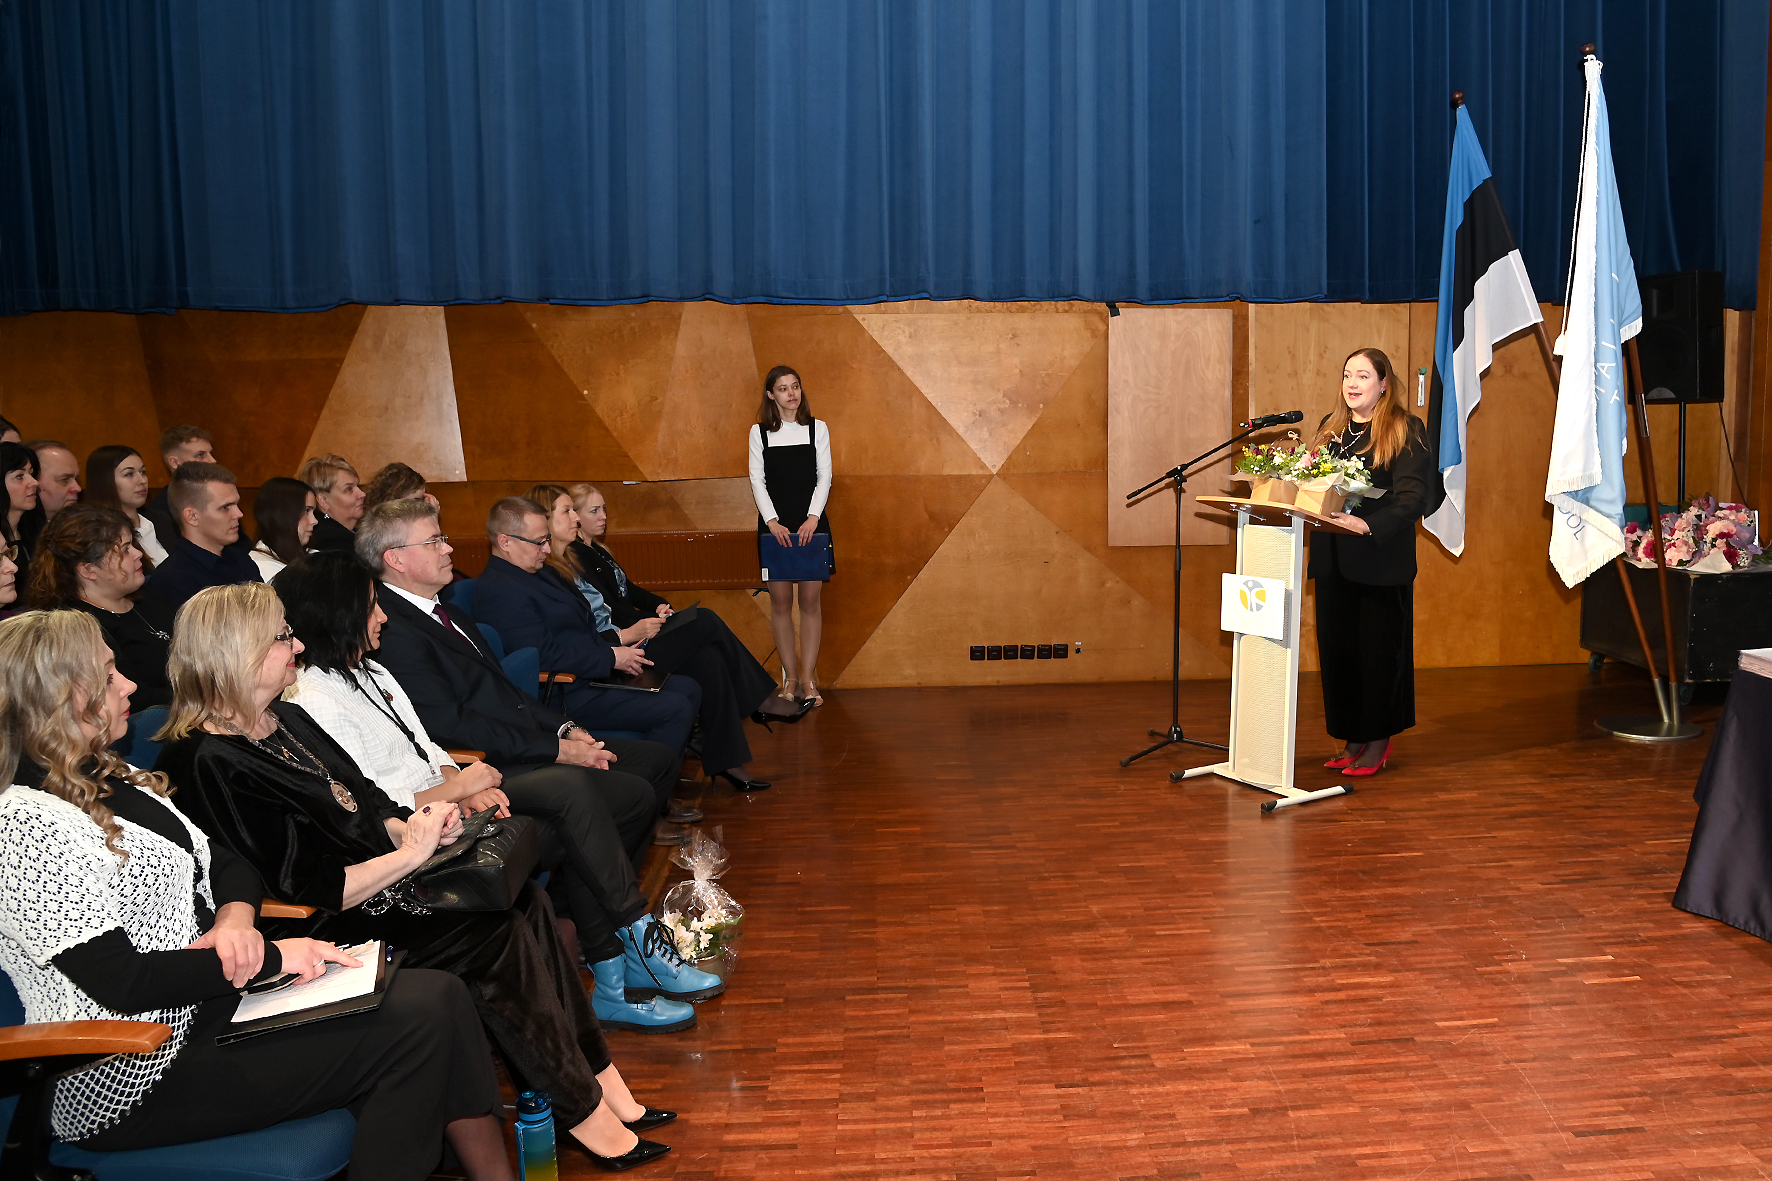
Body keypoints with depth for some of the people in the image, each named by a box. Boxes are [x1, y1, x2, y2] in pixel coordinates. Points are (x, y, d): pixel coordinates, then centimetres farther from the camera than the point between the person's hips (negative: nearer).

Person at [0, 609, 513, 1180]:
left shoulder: (110, 779, 12)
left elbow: (228, 865, 16)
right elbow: (122, 981, -22)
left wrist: (234, 919, -6)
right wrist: (270, 958, -17)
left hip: (210, 998, 9)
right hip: (138, 1079, -9)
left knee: (438, 997, -9)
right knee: (413, 1026, -19)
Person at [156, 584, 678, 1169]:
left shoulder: (287, 719, 11)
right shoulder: (212, 764, -18)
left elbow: (365, 797, 17)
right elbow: (309, 892, -21)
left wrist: (406, 828, -4)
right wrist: (409, 853, -16)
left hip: (382, 877, 9)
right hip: (332, 926, -9)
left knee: (525, 901, -9)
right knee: (498, 934, -20)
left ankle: (602, 1082, -5)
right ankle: (583, 1112, -7)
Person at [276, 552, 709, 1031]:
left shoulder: (367, 671, 13)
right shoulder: (315, 703, -17)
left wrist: (467, 786, -5)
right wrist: (455, 787, -14)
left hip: (446, 801, 9)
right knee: (571, 832, -17)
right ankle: (637, 934, 1)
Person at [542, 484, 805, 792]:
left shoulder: (586, 553, 17)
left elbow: (626, 592, 24)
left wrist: (657, 606, 7)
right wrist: (627, 635, -24)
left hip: (631, 633, 10)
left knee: (709, 657, -14)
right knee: (706, 622, -13)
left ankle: (727, 762, -10)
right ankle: (762, 701, 4)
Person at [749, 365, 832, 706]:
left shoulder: (817, 429, 5)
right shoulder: (759, 432, 5)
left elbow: (824, 476, 0)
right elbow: (757, 480, 1)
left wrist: (813, 517, -13)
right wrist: (772, 521, -12)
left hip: (811, 523, 0)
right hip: (775, 525, 0)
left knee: (811, 600, -1)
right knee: (780, 601, 1)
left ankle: (808, 679, 3)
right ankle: (789, 678, 9)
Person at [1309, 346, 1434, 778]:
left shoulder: (1405, 431, -6)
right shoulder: (1330, 427, 15)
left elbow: (1413, 497, -14)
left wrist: (1368, 525, -28)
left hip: (1381, 560, -6)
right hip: (1332, 559, 6)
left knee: (1377, 650, 1)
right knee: (1336, 648, 9)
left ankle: (1378, 742, 14)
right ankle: (1352, 739, 20)